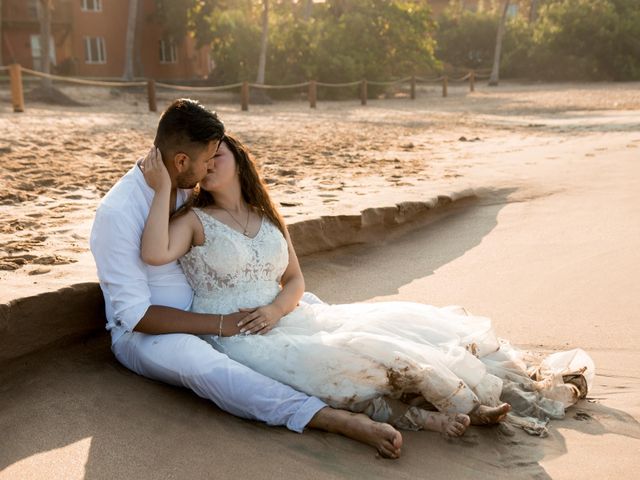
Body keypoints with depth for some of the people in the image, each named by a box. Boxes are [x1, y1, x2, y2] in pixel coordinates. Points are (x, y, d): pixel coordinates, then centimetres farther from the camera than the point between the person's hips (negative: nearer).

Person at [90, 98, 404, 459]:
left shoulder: (186, 187, -2)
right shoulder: (117, 213, -24)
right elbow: (135, 314, -24)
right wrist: (220, 325, -25)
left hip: (202, 312, 8)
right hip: (141, 332, -8)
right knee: (199, 360, -41)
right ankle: (340, 420, -50)